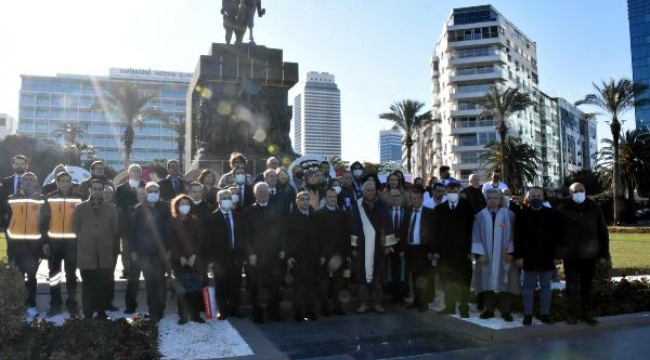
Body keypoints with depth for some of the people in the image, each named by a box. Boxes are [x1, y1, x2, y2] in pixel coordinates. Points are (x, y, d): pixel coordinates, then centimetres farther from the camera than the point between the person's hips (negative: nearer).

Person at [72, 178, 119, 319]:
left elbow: (115, 230, 10)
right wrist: (83, 241, 6)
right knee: (88, 286, 1)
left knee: (104, 286, 2)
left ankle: (102, 313, 13)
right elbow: (74, 228, 10)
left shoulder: (111, 208, 9)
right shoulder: (80, 208, 9)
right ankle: (87, 315, 7)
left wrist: (111, 246, 7)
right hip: (86, 254, 0)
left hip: (106, 255, 1)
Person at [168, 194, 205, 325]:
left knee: (195, 287, -2)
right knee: (181, 289, -4)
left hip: (194, 259, 2)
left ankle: (195, 314, 6)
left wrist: (193, 256, -7)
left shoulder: (195, 221, 10)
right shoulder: (172, 222, 4)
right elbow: (172, 242, -1)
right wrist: (181, 257, -9)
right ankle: (183, 315, 3)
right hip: (179, 260, -1)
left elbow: (199, 240, 6)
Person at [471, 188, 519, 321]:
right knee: (488, 283, 7)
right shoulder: (480, 216, 1)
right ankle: (488, 310, 17)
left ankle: (506, 311, 14)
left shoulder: (509, 215, -1)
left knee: (505, 284, 4)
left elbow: (512, 234, -1)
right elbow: (476, 236, 0)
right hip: (486, 255, 1)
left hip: (504, 255, -1)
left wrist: (510, 252, -8)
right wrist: (480, 253, -7)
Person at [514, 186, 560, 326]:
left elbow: (556, 236, 4)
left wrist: (556, 255, 0)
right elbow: (517, 237, -4)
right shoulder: (522, 214, -2)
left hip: (547, 257, 2)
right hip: (529, 257, -1)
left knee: (546, 287, 10)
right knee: (528, 287, 5)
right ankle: (527, 314, 11)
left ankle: (545, 313, 19)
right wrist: (518, 256, -9)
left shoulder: (552, 214, 3)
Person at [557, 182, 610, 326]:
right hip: (570, 255, -2)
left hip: (590, 254, 2)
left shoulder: (594, 208, 2)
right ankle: (573, 313, 17)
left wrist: (604, 254, 1)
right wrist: (557, 252, -5)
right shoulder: (563, 208, -4)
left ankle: (587, 313, 23)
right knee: (572, 286, 7)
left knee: (587, 285, 11)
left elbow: (603, 232, 4)